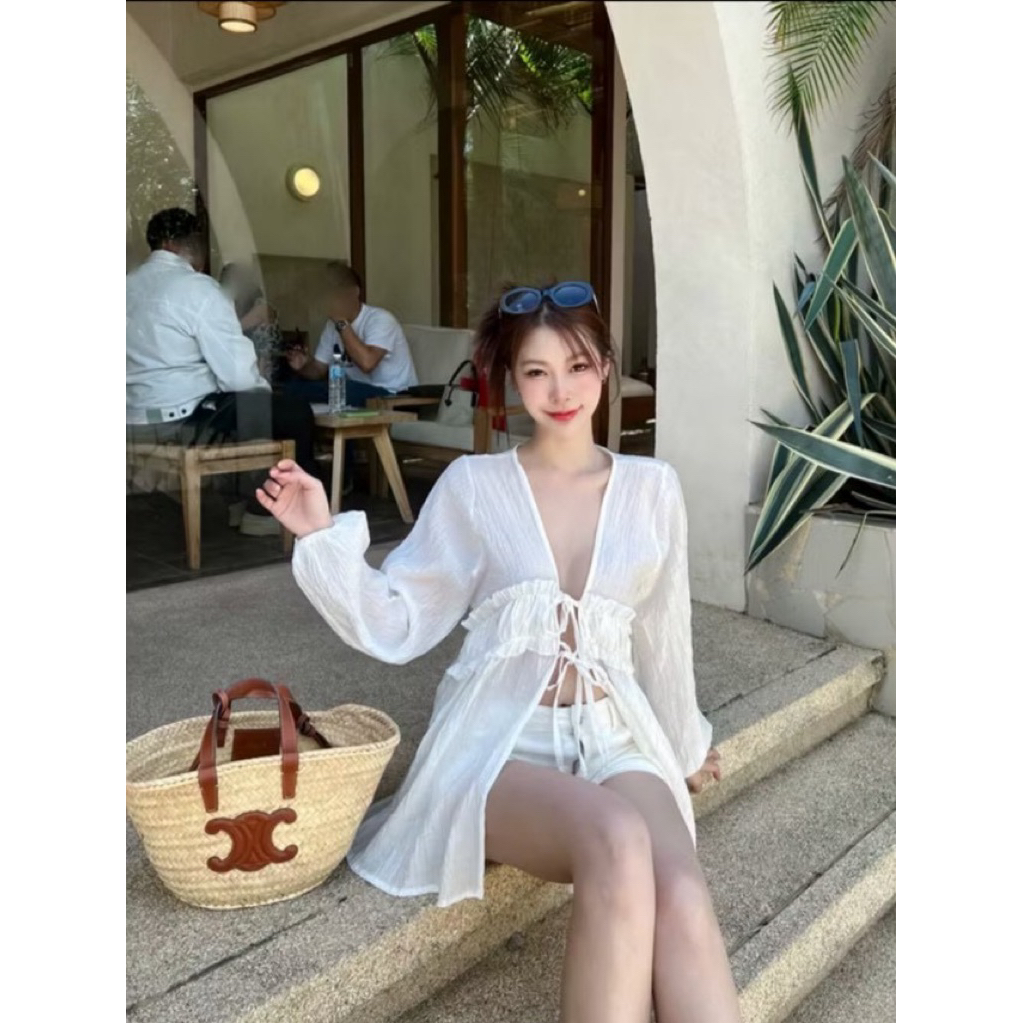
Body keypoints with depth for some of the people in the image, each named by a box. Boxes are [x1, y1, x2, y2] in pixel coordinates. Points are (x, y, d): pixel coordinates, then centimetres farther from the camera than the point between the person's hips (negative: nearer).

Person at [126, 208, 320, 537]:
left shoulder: (130, 285, 10)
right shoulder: (198, 288, -13)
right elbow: (239, 376, -17)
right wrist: (263, 390, 5)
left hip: (135, 421, 9)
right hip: (183, 420, -9)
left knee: (241, 401, 32)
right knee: (295, 412, 8)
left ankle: (242, 501, 35)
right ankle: (263, 512, 19)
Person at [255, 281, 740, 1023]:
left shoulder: (652, 488, 8)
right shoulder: (472, 486, 3)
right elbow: (396, 625, 3)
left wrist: (685, 744, 26)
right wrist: (324, 537, -9)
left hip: (613, 736, 2)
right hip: (499, 737, -2)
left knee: (683, 898, -29)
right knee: (617, 840, -35)